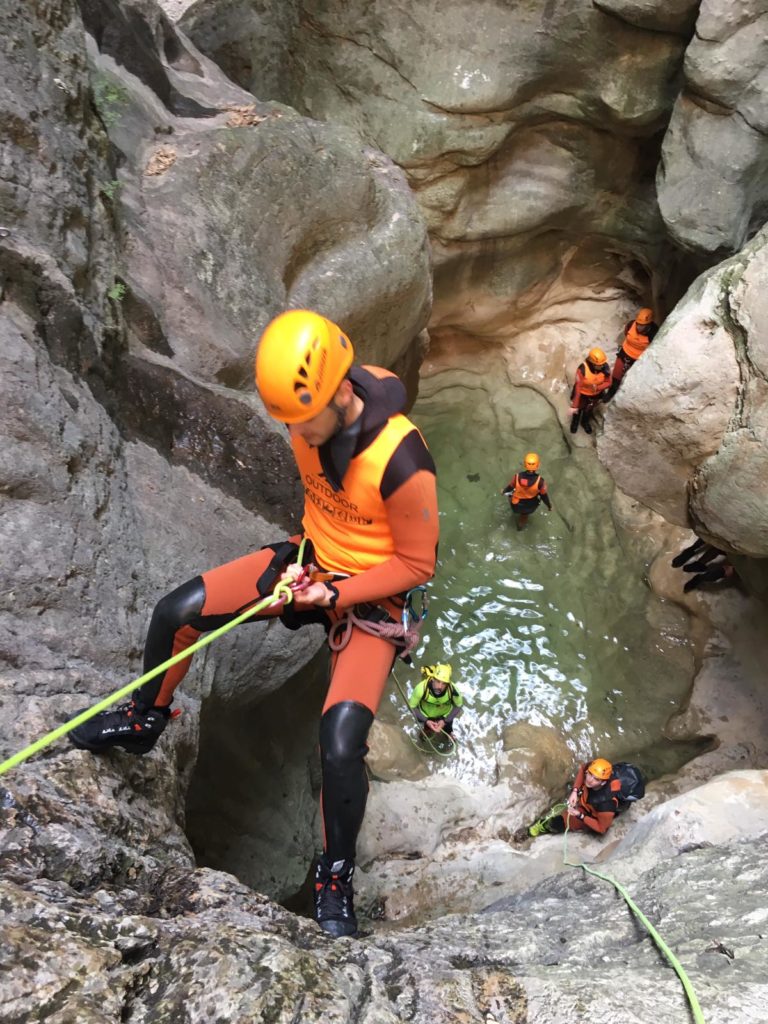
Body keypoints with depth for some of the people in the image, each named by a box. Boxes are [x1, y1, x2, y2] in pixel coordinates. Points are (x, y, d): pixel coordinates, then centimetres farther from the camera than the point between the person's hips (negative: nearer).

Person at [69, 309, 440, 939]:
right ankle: (144, 721, 27)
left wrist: (335, 593, -22)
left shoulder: (401, 461, -31)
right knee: (176, 611, -5)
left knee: (341, 743, -21)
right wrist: (304, 561, 4)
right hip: (311, 561, 6)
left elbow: (417, 564, -18)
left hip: (370, 597, -5)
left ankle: (336, 877, 11)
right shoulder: (309, 420, -12)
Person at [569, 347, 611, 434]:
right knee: (578, 409, 26)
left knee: (589, 410, 30)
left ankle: (585, 422, 62)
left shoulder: (605, 367, -28)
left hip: (596, 394, 3)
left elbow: (608, 383, -13)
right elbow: (578, 387, -33)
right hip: (582, 394, -3)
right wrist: (574, 405, -29)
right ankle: (575, 422, 59)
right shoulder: (582, 369, -39)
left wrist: (597, 387, -33)